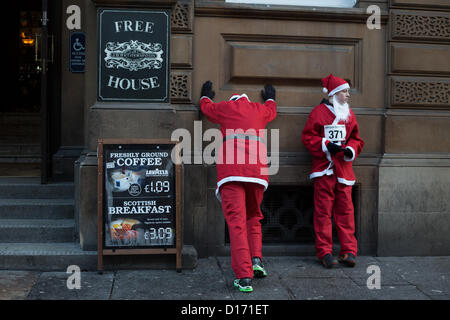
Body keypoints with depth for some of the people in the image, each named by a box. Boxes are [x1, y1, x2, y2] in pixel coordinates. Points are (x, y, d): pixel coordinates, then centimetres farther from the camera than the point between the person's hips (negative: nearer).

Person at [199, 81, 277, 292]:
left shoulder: (226, 107, 20)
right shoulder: (260, 109, 25)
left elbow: (206, 108, 41)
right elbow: (271, 111, 49)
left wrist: (206, 96, 63)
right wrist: (270, 98, 71)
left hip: (231, 170, -2)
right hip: (257, 169, 3)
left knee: (236, 221, -8)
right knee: (253, 217, 20)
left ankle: (244, 276, -16)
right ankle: (256, 259, 1)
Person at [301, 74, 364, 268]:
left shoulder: (349, 114, 16)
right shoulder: (319, 112, 1)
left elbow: (356, 138, 20)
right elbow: (308, 137, -1)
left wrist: (351, 149, -1)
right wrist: (326, 145, -15)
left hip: (344, 168, 4)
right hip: (324, 167, -4)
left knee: (345, 210, 2)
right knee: (323, 210, -3)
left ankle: (348, 252, 7)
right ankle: (325, 252, 4)